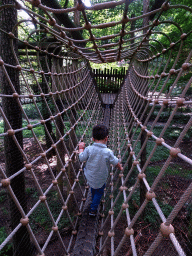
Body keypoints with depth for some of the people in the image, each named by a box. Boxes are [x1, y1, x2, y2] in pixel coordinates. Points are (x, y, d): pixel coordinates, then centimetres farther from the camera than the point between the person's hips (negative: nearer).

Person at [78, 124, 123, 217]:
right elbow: (116, 163, -9)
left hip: (89, 177, 3)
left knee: (93, 189, 32)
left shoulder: (88, 149, -19)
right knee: (99, 192, 23)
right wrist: (120, 167, 14)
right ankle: (93, 209, 30)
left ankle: (94, 201, 55)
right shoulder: (108, 152, -22)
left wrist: (81, 148, 11)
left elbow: (81, 158, -6)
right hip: (100, 179, -3)